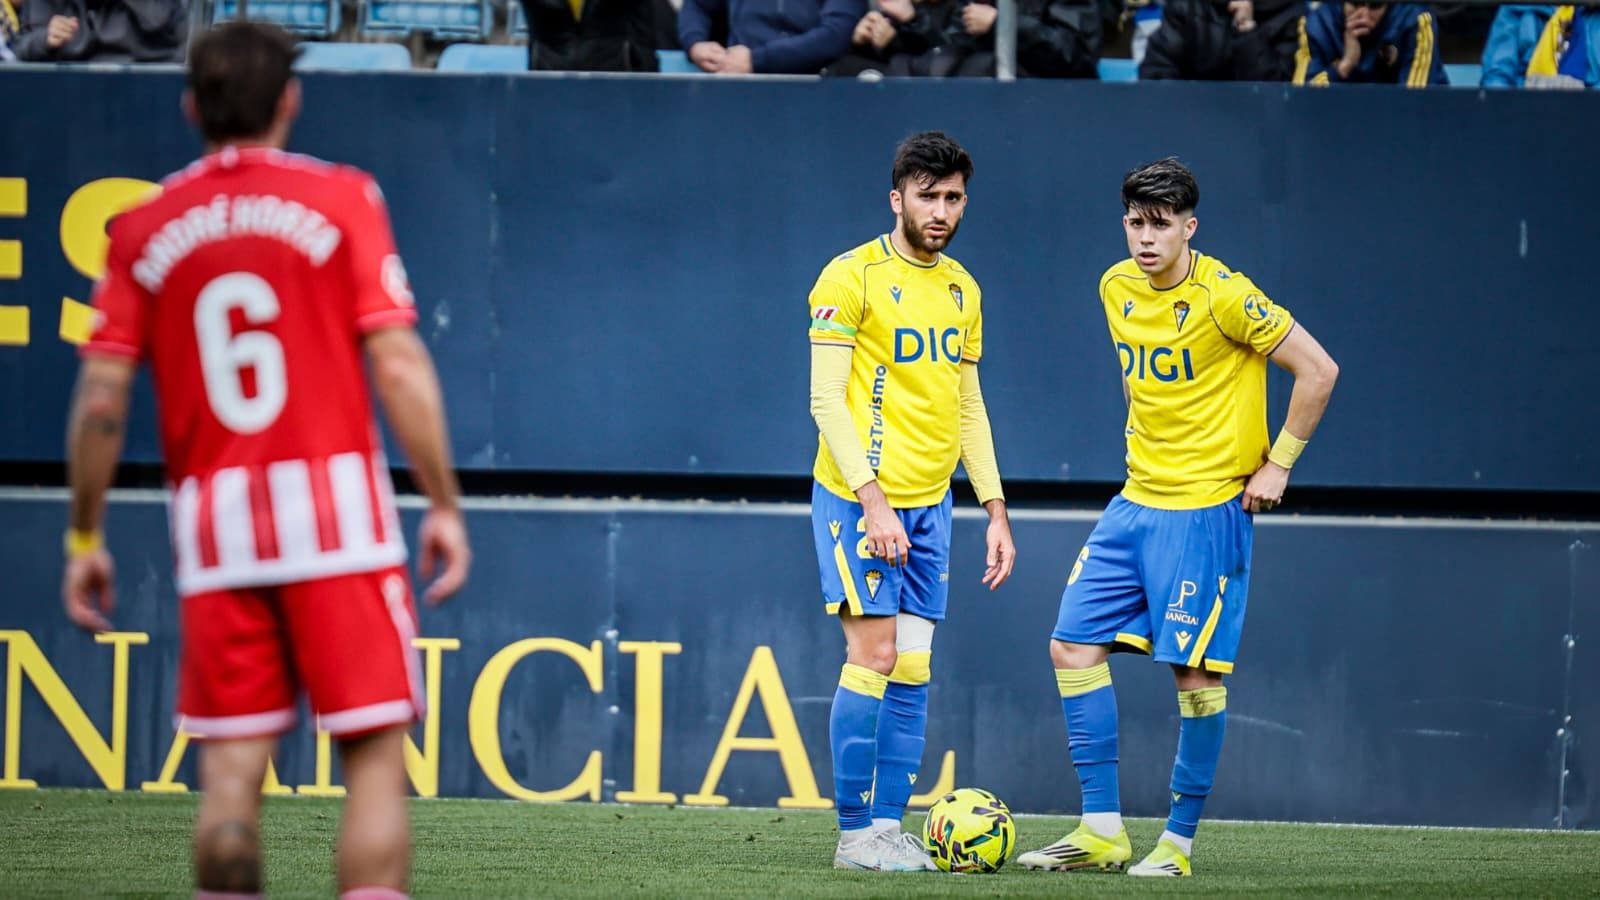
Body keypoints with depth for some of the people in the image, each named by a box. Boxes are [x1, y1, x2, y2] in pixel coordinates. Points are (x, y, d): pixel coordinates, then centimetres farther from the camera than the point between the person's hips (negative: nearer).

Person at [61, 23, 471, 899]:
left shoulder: (144, 228, 8)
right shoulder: (340, 199, 1)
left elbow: (101, 402, 4)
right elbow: (397, 366, -6)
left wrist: (84, 540, 12)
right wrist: (444, 506, -2)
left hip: (213, 529, 3)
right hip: (338, 511, -3)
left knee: (230, 770, 6)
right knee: (375, 756, -1)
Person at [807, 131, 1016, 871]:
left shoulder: (961, 290, 13)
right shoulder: (852, 277, -8)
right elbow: (826, 399, -12)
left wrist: (996, 511, 13)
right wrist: (873, 499, -21)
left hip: (929, 505, 6)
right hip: (859, 497, -6)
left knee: (912, 670, 3)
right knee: (874, 657, -11)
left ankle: (890, 824, 7)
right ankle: (855, 834, -6)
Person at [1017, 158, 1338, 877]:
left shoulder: (1222, 297, -15)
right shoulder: (1117, 290, 6)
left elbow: (1317, 370, -11)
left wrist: (1277, 465, -9)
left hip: (1207, 507, -7)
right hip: (1135, 501, 7)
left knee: (1194, 669, -5)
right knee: (1074, 644, 1)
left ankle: (1179, 840, 4)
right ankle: (1102, 831, 6)